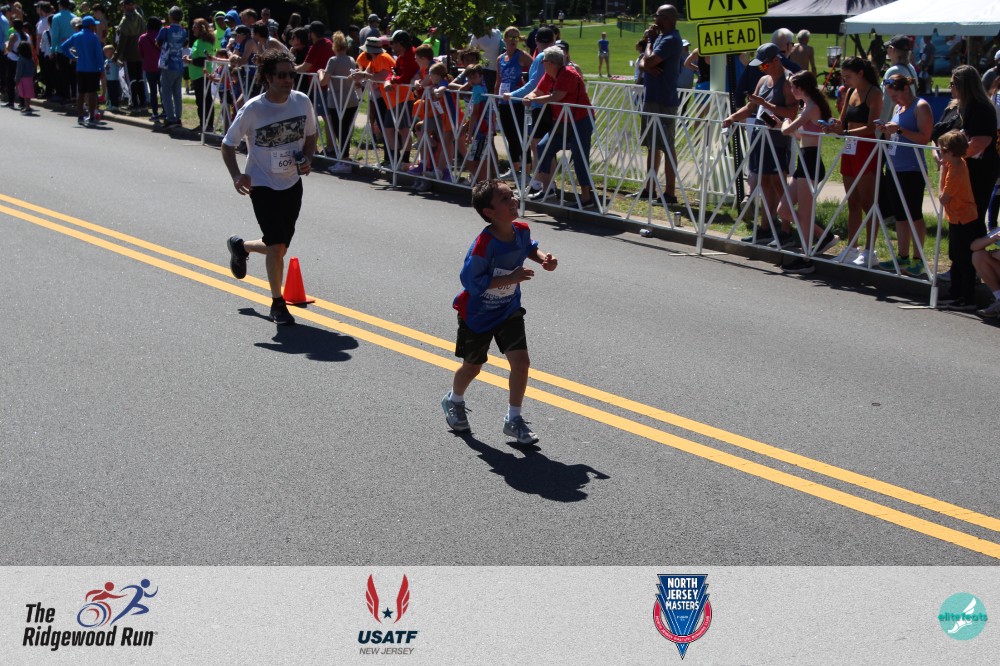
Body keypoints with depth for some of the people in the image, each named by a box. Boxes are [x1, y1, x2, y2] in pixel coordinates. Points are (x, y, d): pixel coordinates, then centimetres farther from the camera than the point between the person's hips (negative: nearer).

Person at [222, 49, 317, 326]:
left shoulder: (302, 102, -6)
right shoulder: (253, 109, -17)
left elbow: (310, 135, 11)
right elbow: (228, 145, -7)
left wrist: (306, 158, -9)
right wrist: (236, 175, -23)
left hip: (292, 183, 5)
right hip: (263, 185, -5)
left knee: (279, 247, 13)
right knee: (277, 246, -11)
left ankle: (240, 246, 45)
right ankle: (277, 304, 8)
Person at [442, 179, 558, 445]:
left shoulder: (521, 230, -11)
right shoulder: (484, 244, -31)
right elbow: (471, 281, -30)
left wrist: (544, 258, -8)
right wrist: (510, 278, -34)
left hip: (509, 311, 4)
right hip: (478, 313, -4)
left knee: (521, 361, -8)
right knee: (472, 366, 14)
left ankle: (513, 419, 9)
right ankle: (454, 402, 46)